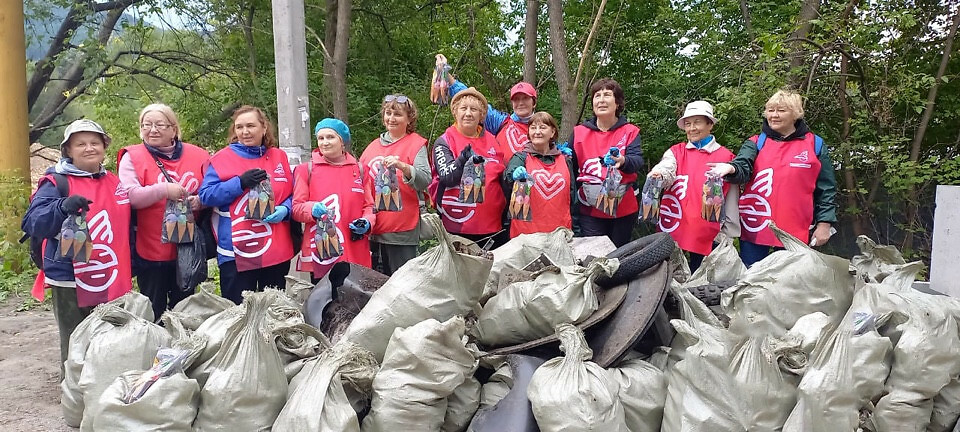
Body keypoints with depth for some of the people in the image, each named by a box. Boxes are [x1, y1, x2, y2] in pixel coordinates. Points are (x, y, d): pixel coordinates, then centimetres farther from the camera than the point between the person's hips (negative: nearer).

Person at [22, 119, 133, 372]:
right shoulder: (56, 182, -5)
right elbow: (33, 224, -16)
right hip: (70, 282, -5)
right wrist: (63, 207, -34)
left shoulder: (115, 183, 11)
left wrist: (131, 265, 16)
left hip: (113, 282, 5)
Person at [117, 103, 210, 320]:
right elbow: (128, 196, -13)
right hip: (150, 251, -2)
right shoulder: (132, 157, 0)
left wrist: (199, 201, -10)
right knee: (154, 311, 10)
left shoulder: (197, 156, 5)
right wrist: (164, 190, -22)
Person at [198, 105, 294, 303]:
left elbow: (292, 194, 10)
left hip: (277, 252, 3)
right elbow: (206, 195, -8)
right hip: (236, 253, -3)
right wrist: (240, 182, -19)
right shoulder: (222, 158, 0)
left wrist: (285, 209, -11)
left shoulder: (279, 157, 8)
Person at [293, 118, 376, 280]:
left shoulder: (358, 169, 14)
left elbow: (369, 205, 17)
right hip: (320, 253, -2)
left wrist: (367, 222, -4)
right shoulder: (306, 169, 7)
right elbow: (296, 208, 3)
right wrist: (312, 209, -18)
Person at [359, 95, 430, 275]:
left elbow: (425, 181, -16)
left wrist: (402, 166, -31)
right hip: (374, 228, 6)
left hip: (402, 230, -6)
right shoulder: (374, 145, 15)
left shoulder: (416, 144, -2)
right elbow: (361, 181, 24)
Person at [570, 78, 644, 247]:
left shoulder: (630, 132, 2)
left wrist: (623, 161, -34)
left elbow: (638, 160, -14)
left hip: (624, 209, 0)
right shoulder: (579, 132, 6)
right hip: (590, 210, 0)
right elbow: (571, 166, 13)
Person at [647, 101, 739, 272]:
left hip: (707, 236, -1)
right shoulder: (676, 152, 7)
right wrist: (658, 175, -39)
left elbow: (731, 201, 4)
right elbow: (666, 169, -16)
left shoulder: (725, 157, 2)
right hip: (673, 231, 2)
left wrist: (728, 236, 5)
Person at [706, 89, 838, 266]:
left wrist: (824, 223, 1)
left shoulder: (815, 144, 8)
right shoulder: (756, 143, 7)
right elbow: (742, 168, -12)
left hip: (795, 232, 0)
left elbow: (826, 188, 8)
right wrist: (731, 168, -36)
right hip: (756, 228, 0)